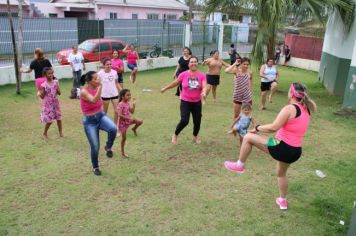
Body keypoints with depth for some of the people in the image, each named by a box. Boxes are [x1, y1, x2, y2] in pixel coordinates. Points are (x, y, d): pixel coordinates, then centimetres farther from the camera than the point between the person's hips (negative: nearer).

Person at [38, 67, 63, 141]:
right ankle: (45, 133, 20)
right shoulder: (43, 85, -11)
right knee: (49, 120, -2)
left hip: (55, 103, 3)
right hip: (47, 104, -3)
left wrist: (57, 88, -17)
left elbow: (59, 93, 1)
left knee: (59, 118, 10)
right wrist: (40, 92, -27)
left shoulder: (55, 82, -2)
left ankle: (60, 132, 28)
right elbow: (42, 97, -7)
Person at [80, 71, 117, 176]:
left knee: (113, 129, -29)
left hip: (101, 116, 5)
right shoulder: (84, 91, -20)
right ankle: (95, 167, 29)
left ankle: (108, 147, 1)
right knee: (95, 147, 1)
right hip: (89, 121, -5)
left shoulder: (96, 88, -1)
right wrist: (100, 86, -42)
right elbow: (94, 100, -39)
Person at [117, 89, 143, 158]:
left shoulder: (127, 103, 2)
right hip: (123, 122, -6)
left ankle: (134, 129, 13)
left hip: (128, 120, 6)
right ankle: (122, 153, 21)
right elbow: (120, 115, -27)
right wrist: (129, 118, -29)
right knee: (124, 138, 4)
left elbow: (132, 112, 8)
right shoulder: (120, 104, -21)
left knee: (140, 121, -18)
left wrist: (134, 104, -3)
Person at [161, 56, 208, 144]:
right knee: (184, 121, -13)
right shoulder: (184, 74, -8)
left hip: (197, 102, 2)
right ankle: (175, 135, 13)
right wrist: (165, 88, 16)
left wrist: (204, 92, -41)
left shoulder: (202, 75, -8)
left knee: (197, 121, 8)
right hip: (185, 101, -2)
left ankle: (195, 137, 37)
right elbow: (175, 83, 6)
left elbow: (204, 86, -19)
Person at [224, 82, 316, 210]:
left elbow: (273, 127, -20)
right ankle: (283, 201, 49)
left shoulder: (289, 108, -15)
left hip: (282, 147, -8)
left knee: (248, 137, 1)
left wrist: (257, 128, -5)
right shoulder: (306, 110, 11)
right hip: (295, 152, 9)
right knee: (281, 173, 34)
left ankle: (240, 165, 16)